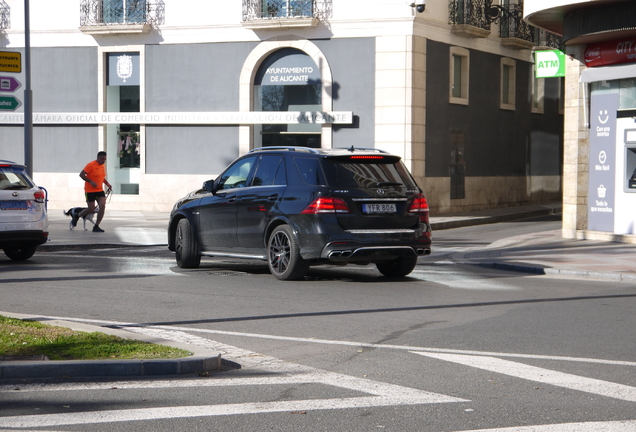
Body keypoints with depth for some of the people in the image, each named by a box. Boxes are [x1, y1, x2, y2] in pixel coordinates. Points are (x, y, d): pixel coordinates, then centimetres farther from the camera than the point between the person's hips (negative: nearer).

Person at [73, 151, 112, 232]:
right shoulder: (91, 165, -14)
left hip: (100, 190, 6)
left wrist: (107, 183, 7)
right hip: (90, 191, -6)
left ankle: (96, 227, -3)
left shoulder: (103, 166, 10)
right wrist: (91, 182, -25)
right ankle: (77, 216, 26)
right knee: (91, 209, -5)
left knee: (102, 206, -11)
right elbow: (81, 174, -17)